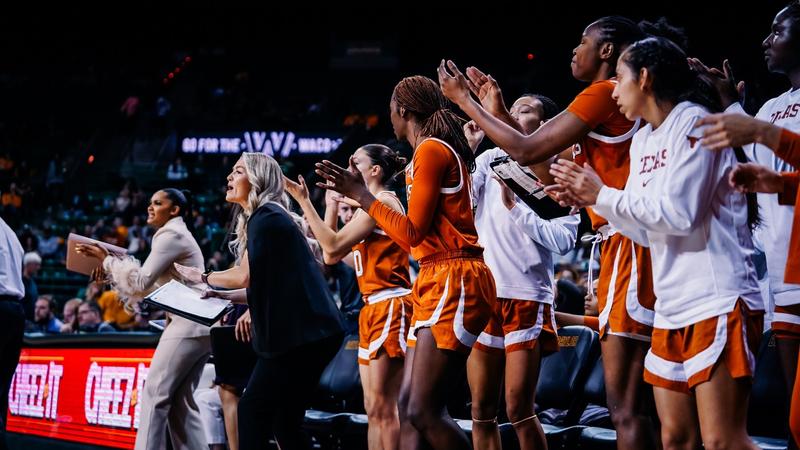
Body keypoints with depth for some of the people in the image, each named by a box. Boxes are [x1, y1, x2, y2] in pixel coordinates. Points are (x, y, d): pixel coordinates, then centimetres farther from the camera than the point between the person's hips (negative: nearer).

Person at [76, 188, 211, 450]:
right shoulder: (176, 235, 23)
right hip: (198, 326, 10)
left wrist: (107, 260, -2)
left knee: (155, 394, -11)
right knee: (180, 401, 6)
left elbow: (142, 281, -12)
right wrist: (111, 271, 17)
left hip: (188, 324, -10)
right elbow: (152, 286, 21)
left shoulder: (171, 235, -8)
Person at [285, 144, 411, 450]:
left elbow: (333, 244, -17)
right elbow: (331, 256, 22)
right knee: (373, 408, 8)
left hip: (391, 306, -10)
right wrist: (331, 206, 20)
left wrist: (304, 202, -13)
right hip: (373, 309, 10)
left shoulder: (383, 201, -10)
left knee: (382, 407, -12)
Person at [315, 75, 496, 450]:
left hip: (454, 282, -10)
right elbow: (418, 232, 21)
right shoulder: (442, 150, 19)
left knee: (422, 412, -15)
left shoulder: (430, 150, -9)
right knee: (409, 405, 7)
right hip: (439, 282, 10)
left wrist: (361, 194, -5)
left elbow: (412, 233, -13)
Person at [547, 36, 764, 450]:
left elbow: (678, 213, -18)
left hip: (719, 302, -9)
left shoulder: (693, 122, -9)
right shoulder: (642, 140, 16)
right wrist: (587, 200, 9)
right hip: (673, 308, 9)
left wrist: (602, 194, -10)